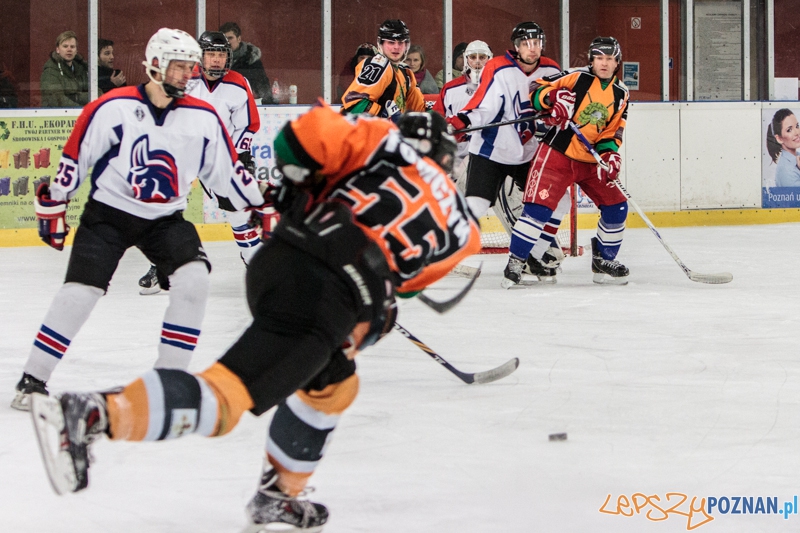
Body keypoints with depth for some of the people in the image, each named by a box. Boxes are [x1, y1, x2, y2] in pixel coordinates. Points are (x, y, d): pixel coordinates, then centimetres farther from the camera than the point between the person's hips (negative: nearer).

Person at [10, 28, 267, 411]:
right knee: (79, 292, -11)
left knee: (193, 278, -17)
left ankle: (169, 377, -4)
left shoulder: (203, 118, -3)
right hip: (107, 214, -3)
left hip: (166, 218, 3)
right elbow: (74, 158, -7)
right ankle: (33, 379, 2)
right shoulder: (112, 108, -13)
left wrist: (261, 207, 8)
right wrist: (53, 205, -4)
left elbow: (227, 170, 7)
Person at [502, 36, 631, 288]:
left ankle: (603, 261, 21)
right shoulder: (576, 78, -7)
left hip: (591, 161, 6)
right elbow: (537, 91, -9)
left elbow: (612, 132, 9)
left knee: (616, 207, 3)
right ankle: (515, 261, -7)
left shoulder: (621, 94, 8)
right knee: (539, 207, -16)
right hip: (557, 153, -6)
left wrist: (610, 154, -9)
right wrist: (553, 98, -29)